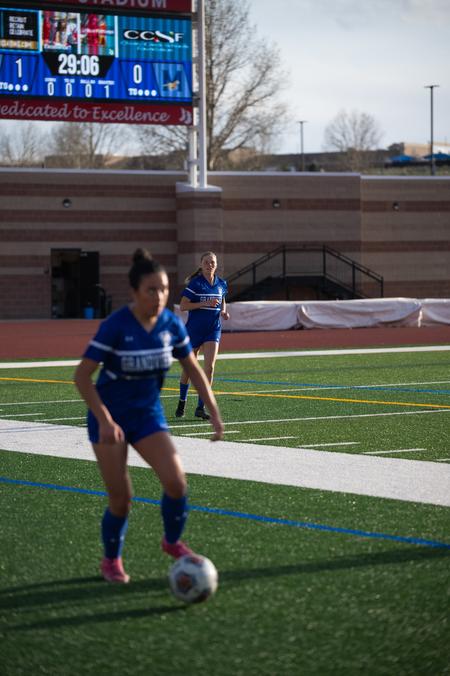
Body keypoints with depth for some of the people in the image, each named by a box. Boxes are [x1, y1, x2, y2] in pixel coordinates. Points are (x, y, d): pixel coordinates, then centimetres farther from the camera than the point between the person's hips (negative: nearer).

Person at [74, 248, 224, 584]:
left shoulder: (171, 323, -6)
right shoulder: (115, 326, -21)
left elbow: (194, 369, 7)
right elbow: (82, 376, -20)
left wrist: (215, 413, 2)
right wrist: (105, 421, -26)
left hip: (148, 414, 4)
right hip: (110, 418, -4)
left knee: (176, 482, -14)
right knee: (121, 498, -6)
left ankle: (173, 541, 15)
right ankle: (111, 560, 22)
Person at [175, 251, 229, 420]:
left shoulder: (221, 284, 6)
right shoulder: (195, 283, -9)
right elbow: (183, 306, -13)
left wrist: (224, 312, 3)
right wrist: (205, 303, -21)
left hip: (213, 329, 3)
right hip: (194, 328, -3)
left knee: (209, 366, -12)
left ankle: (201, 407, -8)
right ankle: (182, 402, 32)